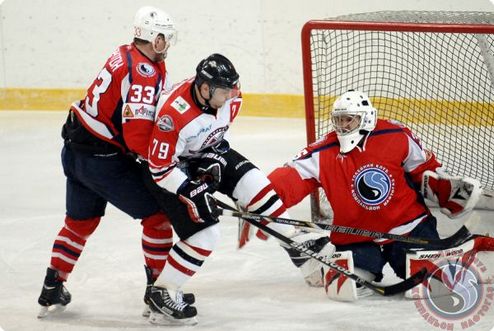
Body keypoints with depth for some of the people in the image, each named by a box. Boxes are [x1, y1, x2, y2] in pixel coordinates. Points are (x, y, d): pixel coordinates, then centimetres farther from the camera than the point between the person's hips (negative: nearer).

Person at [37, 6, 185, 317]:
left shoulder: (123, 56, 7)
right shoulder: (145, 73, -21)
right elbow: (138, 137, -26)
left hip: (75, 149, 9)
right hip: (103, 160, -9)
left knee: (80, 221, 24)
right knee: (157, 214, 3)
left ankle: (52, 290, 31)